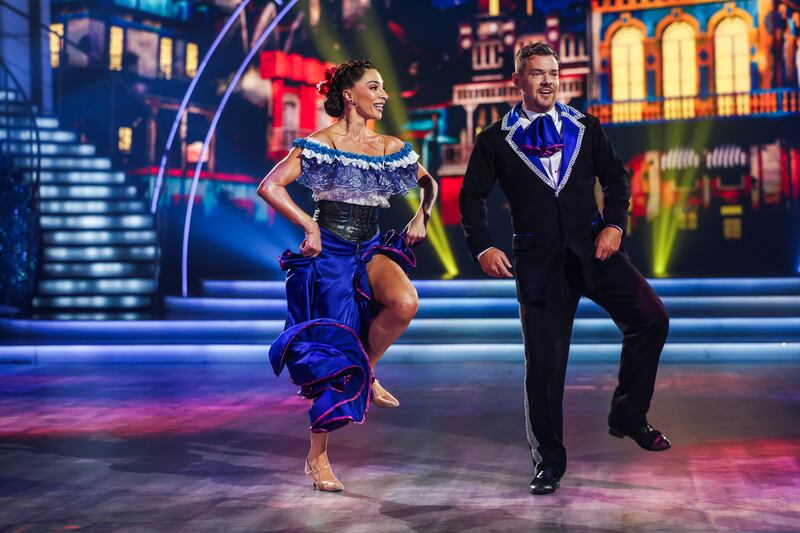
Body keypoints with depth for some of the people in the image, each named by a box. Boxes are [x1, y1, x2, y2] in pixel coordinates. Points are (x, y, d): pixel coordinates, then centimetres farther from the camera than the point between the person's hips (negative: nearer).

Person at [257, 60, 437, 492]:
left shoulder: (390, 147, 10)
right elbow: (269, 187, -12)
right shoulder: (320, 143, -5)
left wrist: (421, 216, 6)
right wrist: (308, 225, -16)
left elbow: (428, 183, 24)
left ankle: (366, 373, 2)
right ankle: (317, 457, 12)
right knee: (332, 349, -4)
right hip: (328, 252, -4)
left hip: (370, 249, 4)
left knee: (405, 302, -28)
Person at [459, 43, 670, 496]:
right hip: (538, 261, -2)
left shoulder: (585, 128, 10)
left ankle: (629, 416, 9)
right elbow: (472, 196, 6)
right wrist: (483, 247, -8)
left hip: (593, 248, 2)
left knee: (652, 319, -12)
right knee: (544, 360, 0)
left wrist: (615, 224, -5)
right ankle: (549, 460, 17)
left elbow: (616, 177, 12)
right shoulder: (496, 140, 3)